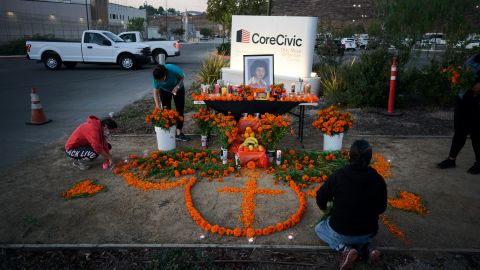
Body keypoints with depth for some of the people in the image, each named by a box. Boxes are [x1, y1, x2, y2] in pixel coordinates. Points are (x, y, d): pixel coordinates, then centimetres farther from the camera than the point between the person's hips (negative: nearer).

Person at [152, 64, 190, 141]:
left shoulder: (174, 70, -38)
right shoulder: (156, 78, -31)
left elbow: (182, 77, -17)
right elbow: (155, 92, -23)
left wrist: (177, 86, -32)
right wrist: (157, 106, -32)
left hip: (178, 89, -1)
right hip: (164, 90, 1)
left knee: (180, 110, -3)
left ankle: (179, 133, 3)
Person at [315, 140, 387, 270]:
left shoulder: (338, 175, -20)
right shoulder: (378, 180, -12)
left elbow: (321, 198, -7)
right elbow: (381, 208, 2)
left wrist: (324, 208, 17)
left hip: (341, 232, -4)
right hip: (368, 233, 4)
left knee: (319, 228, 26)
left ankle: (345, 248, 1)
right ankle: (366, 248, 7)